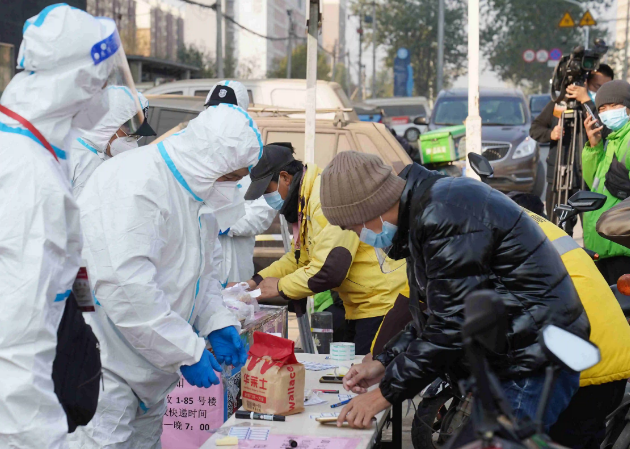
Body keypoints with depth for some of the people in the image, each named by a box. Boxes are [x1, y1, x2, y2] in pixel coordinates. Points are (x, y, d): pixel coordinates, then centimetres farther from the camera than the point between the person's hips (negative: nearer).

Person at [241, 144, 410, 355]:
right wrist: (257, 281, 10)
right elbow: (300, 256, 22)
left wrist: (280, 286, -11)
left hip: (383, 303, -11)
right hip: (362, 306, 11)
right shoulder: (306, 199, 13)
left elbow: (329, 269, -26)